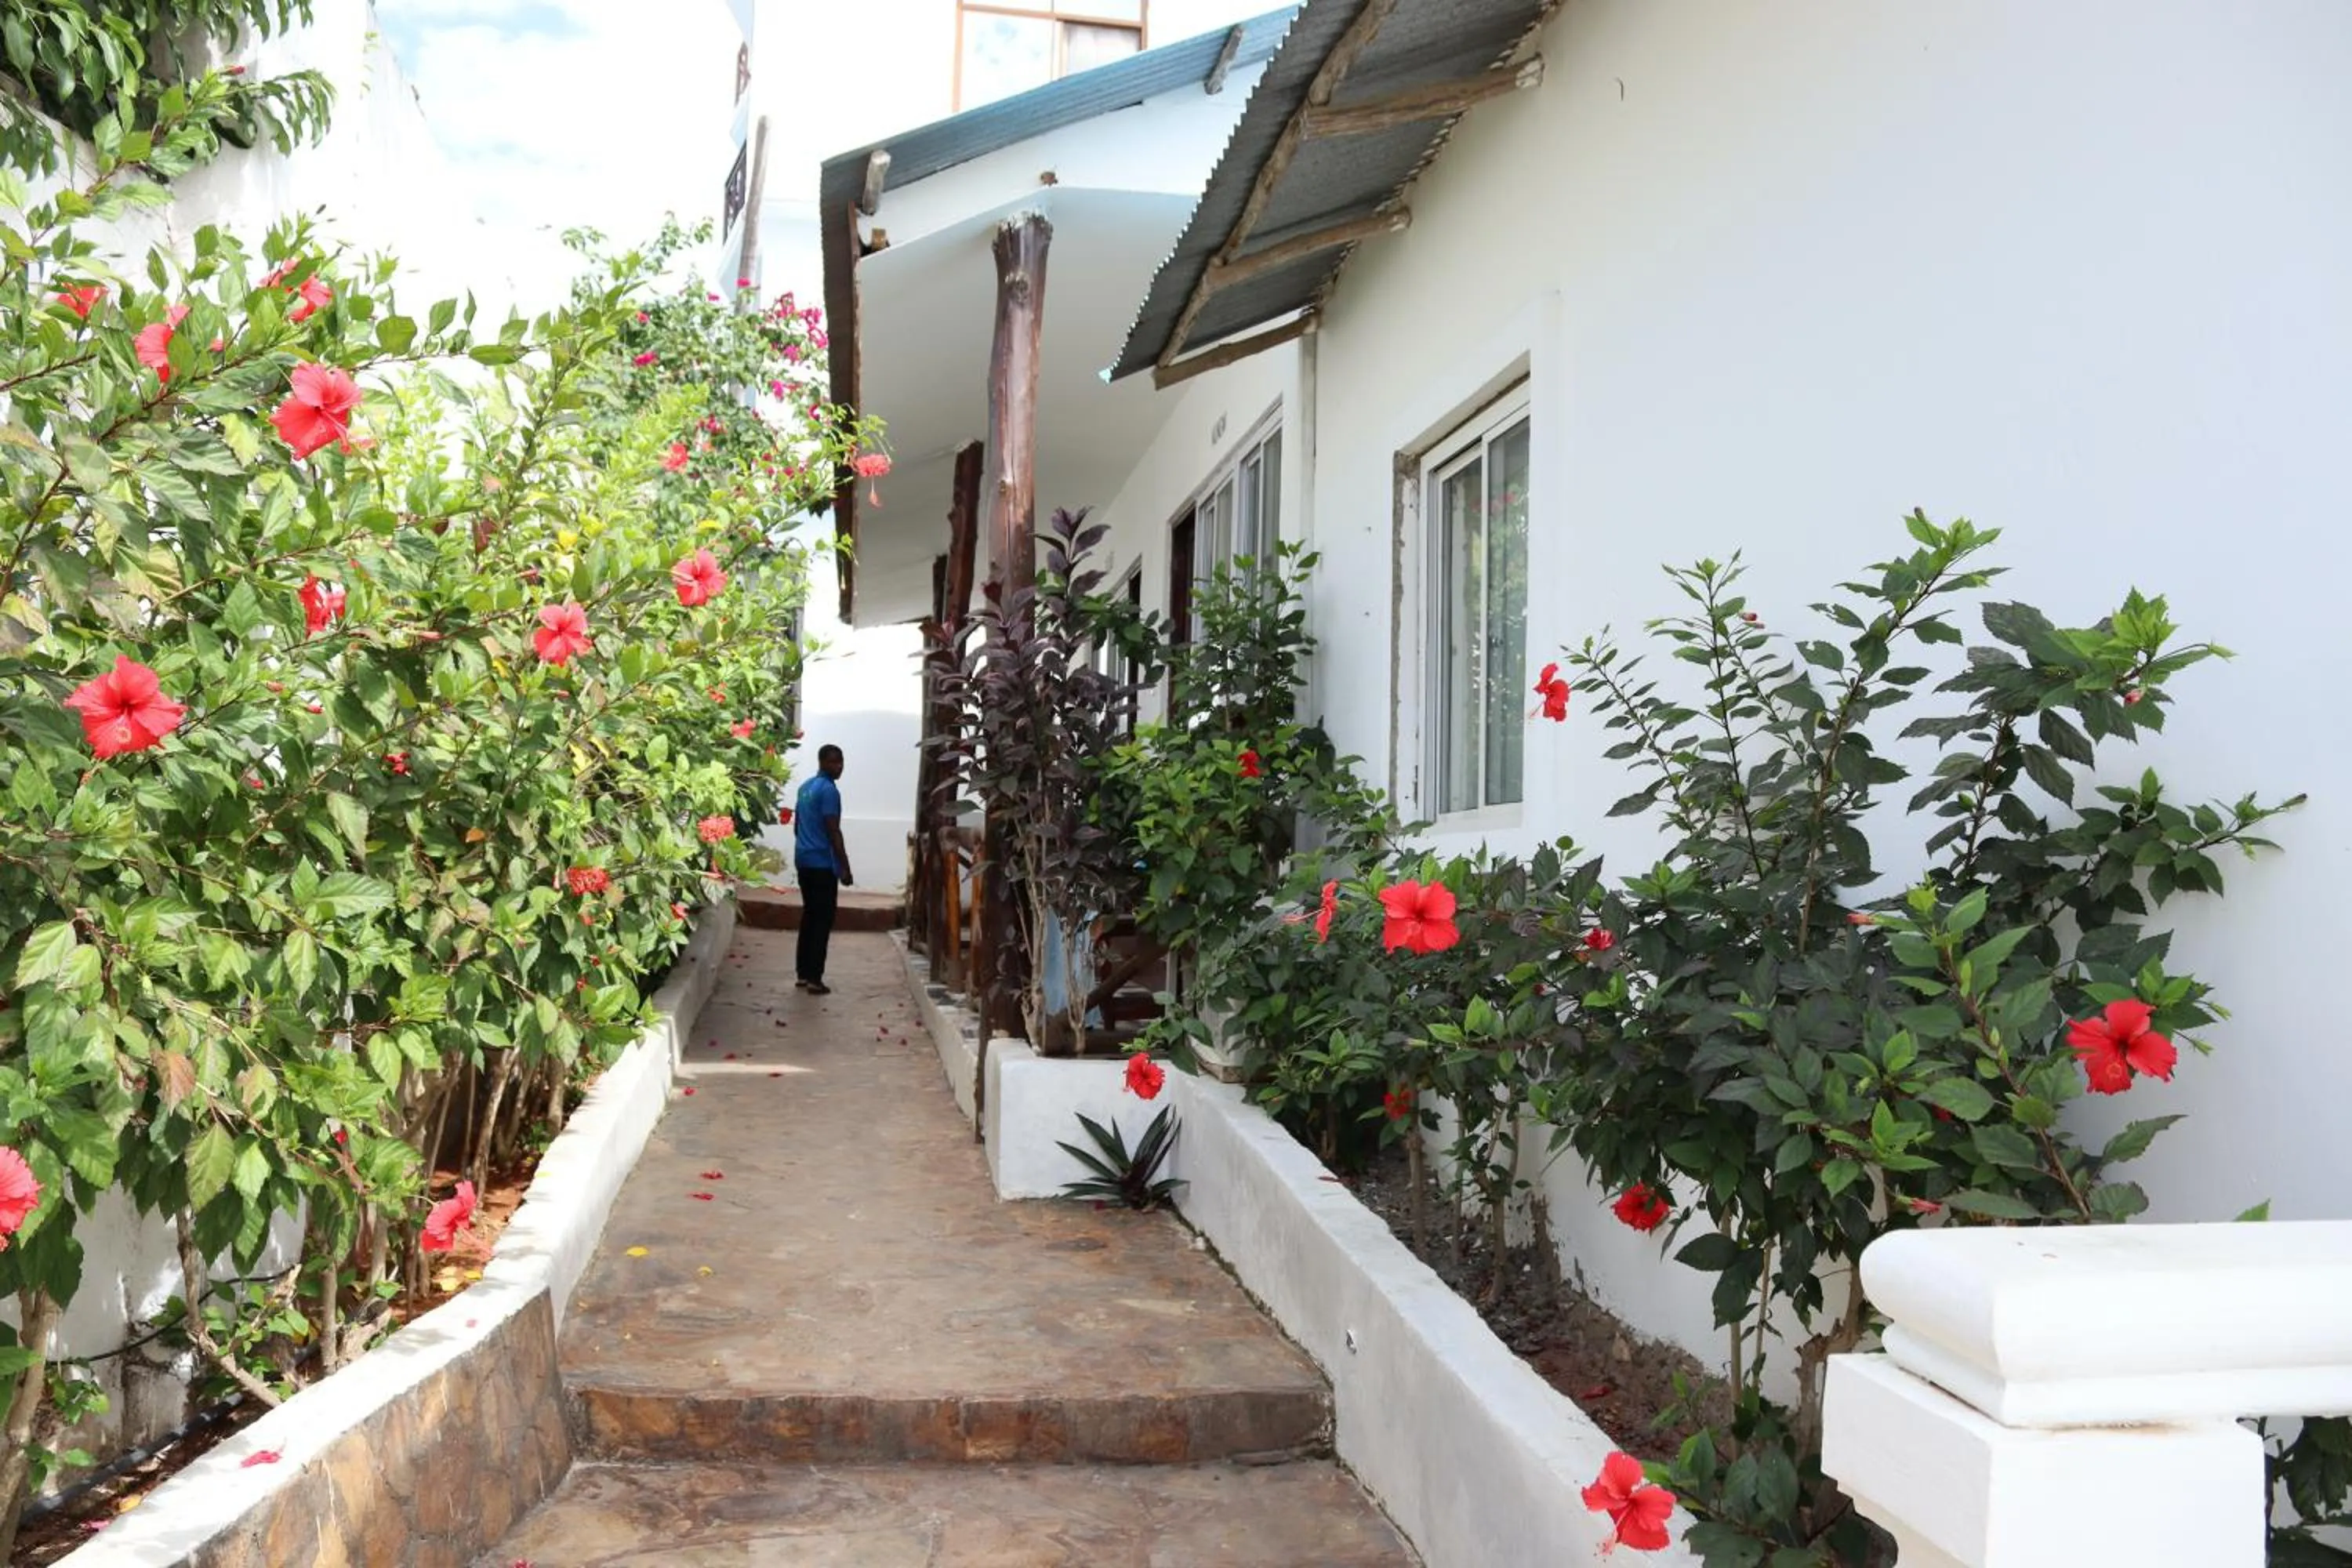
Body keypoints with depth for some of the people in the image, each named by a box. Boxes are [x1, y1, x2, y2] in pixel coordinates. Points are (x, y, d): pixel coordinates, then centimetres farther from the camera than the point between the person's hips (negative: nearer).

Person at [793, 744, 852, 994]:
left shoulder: (806, 787, 14)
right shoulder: (829, 790, -15)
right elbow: (833, 832, -19)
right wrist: (845, 867, -16)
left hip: (803, 860, 9)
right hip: (822, 863, -9)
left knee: (809, 916, 14)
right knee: (823, 919, -5)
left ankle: (803, 974, 16)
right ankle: (815, 979, -6)